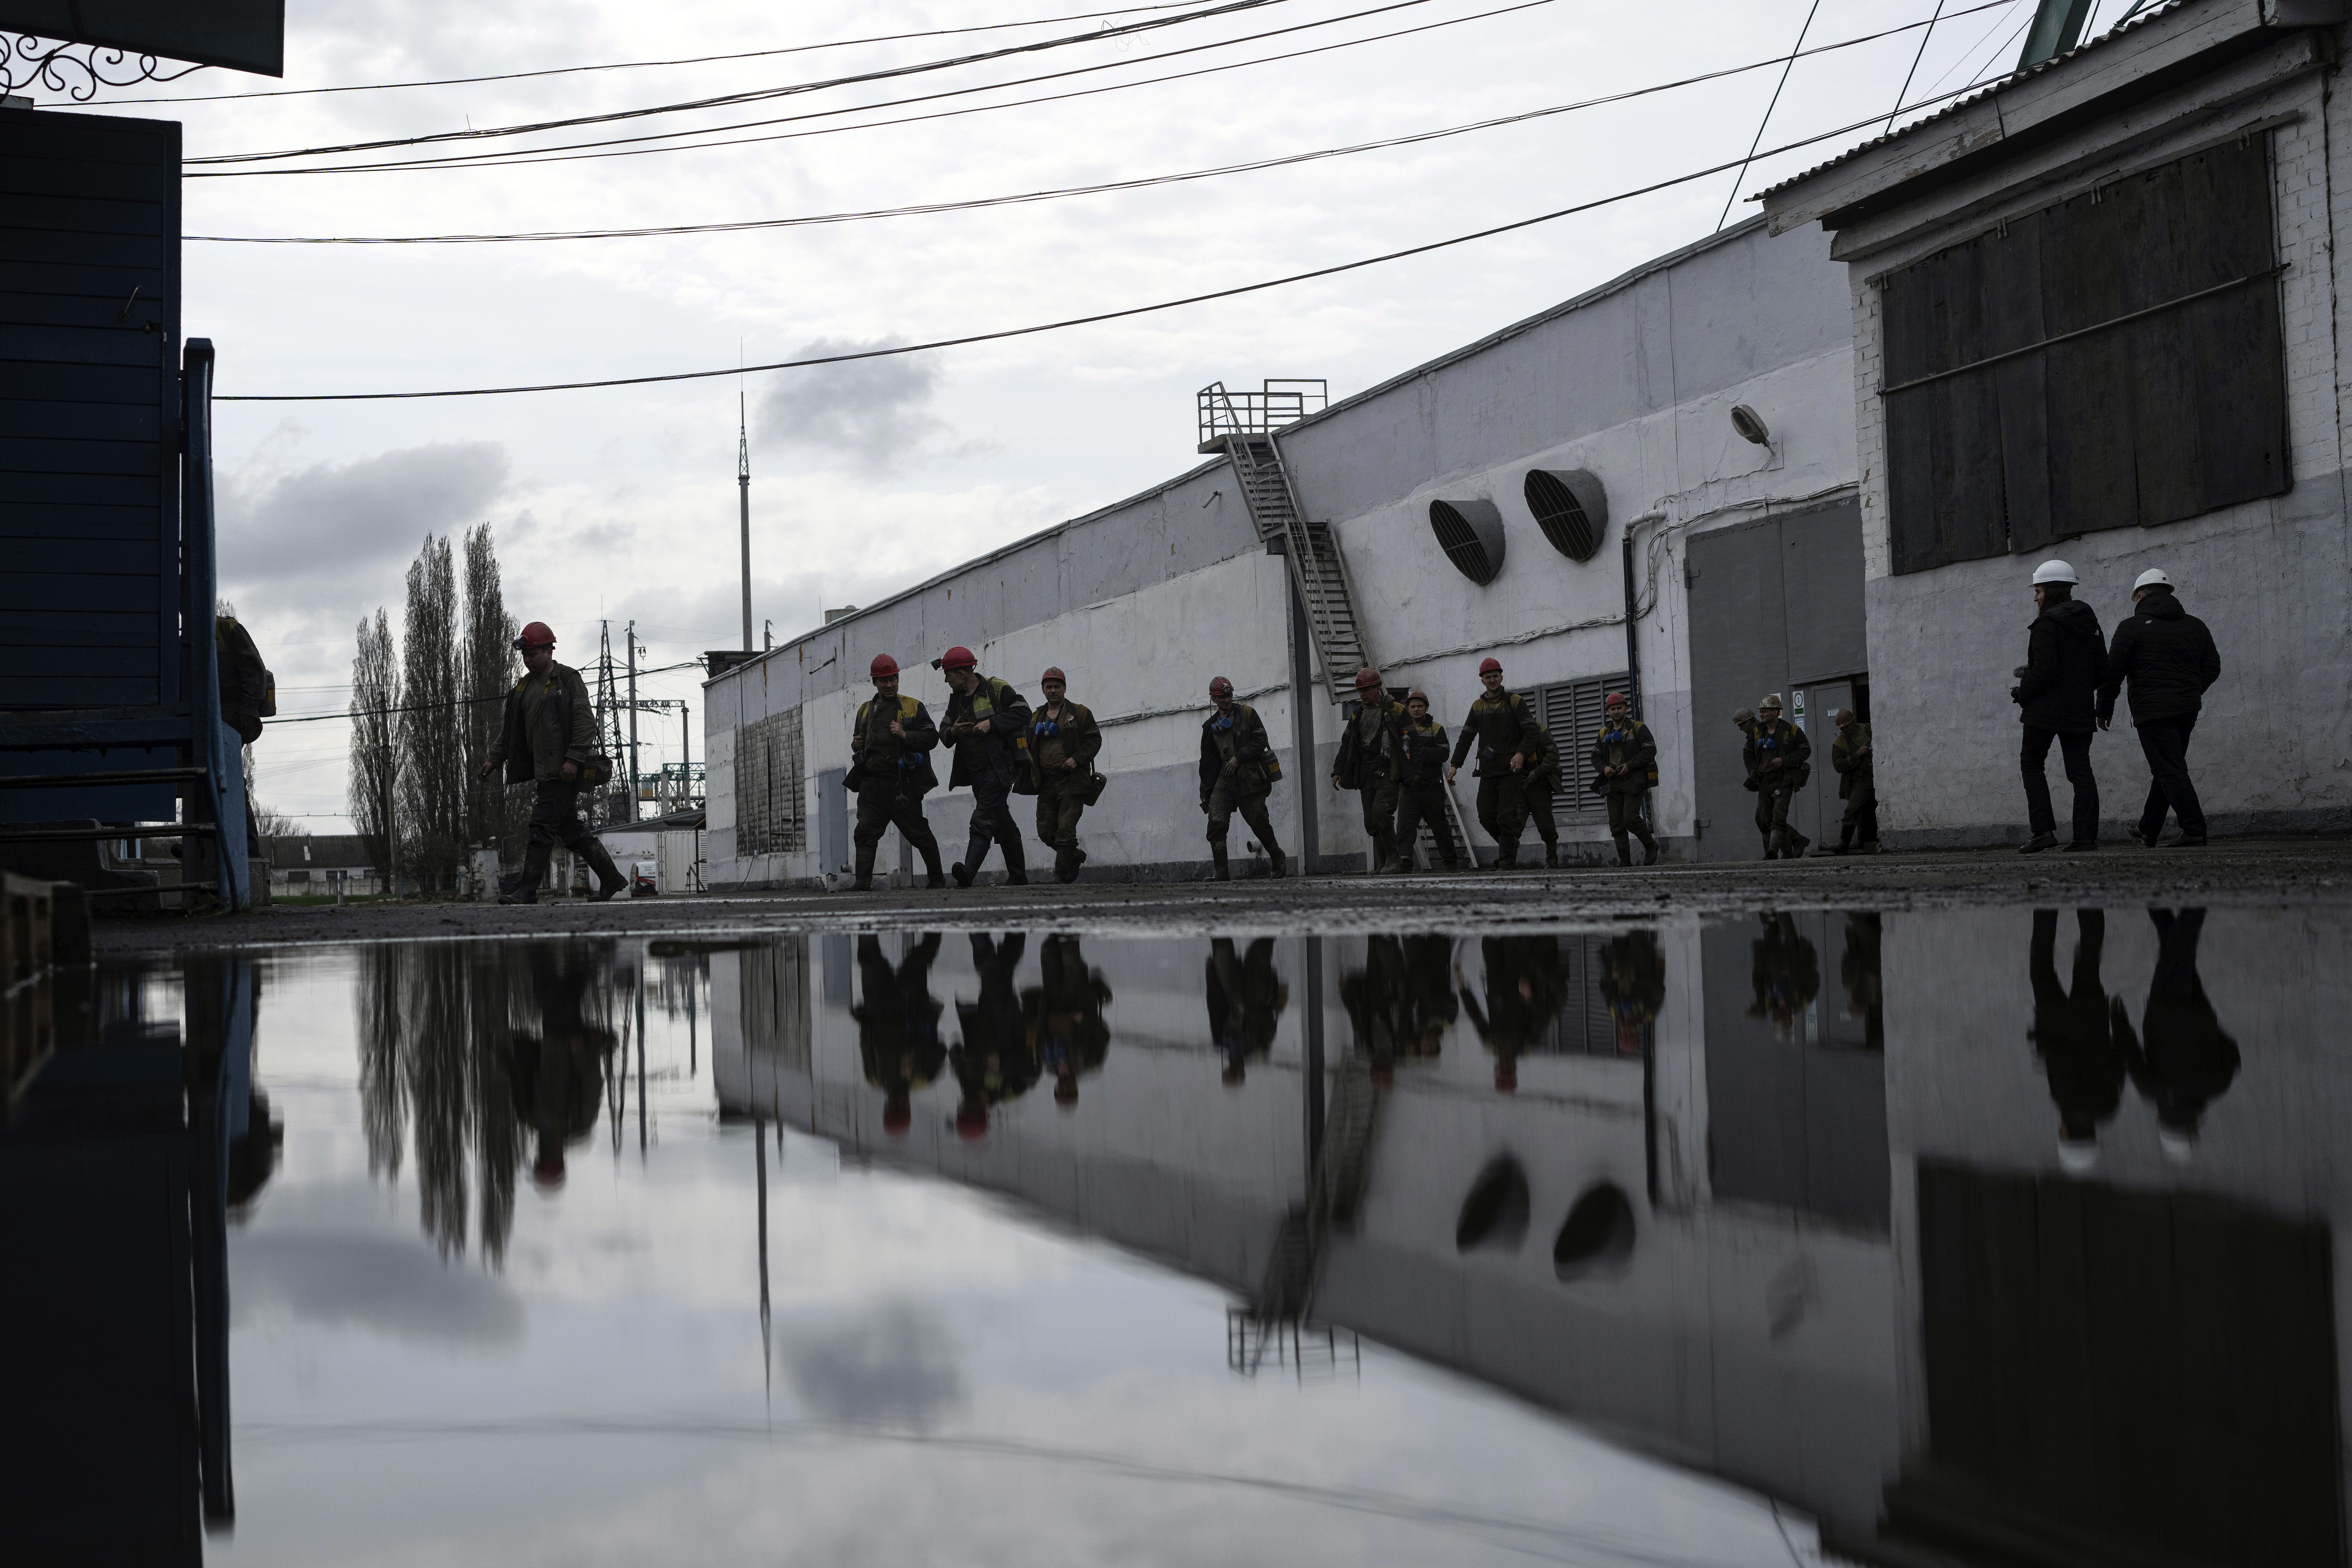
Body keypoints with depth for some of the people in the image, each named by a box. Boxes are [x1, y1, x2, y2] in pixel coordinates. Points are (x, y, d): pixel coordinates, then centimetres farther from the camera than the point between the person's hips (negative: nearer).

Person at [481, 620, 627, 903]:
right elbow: (510, 728, 23)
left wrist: (574, 759, -20)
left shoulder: (568, 679, -6)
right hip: (543, 771, 9)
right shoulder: (524, 686, 18)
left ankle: (527, 890, -10)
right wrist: (495, 759, 13)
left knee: (542, 827, -11)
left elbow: (586, 722, -13)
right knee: (571, 829, 11)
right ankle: (611, 879, 19)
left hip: (563, 770, -9)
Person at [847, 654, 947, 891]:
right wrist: (856, 744, 8)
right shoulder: (865, 710, 18)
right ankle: (863, 882, -14)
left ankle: (936, 878, 20)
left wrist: (906, 736, -18)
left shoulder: (913, 707, 4)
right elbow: (859, 738, 32)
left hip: (902, 784, -4)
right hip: (871, 781, 4)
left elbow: (932, 737, -4)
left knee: (919, 833, 3)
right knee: (865, 832, -10)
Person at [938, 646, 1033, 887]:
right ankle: (1018, 876, 22)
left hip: (998, 768, -8)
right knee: (1002, 824, 14)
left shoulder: (997, 689, -5)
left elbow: (1022, 712, -9)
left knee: (983, 821, -19)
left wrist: (992, 723, -17)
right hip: (975, 772, 8)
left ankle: (968, 873, -33)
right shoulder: (957, 700, 16)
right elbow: (945, 734, 16)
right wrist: (952, 732, -8)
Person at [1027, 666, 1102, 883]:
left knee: (1065, 830, -12)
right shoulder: (1036, 718, 18)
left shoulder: (1079, 713, 3)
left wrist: (1077, 759, -15)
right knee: (1045, 831, 2)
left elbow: (1094, 740, -1)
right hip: (1046, 782, 5)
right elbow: (1028, 746, 26)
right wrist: (1029, 762, 5)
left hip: (1072, 781, -5)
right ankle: (1075, 856, 25)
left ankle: (1061, 876, -8)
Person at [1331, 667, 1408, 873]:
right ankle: (1383, 864, 10)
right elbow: (1346, 745, 22)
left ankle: (1394, 859, -11)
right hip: (1366, 775, 6)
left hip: (1388, 772, -6)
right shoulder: (1357, 715, 17)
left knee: (1380, 812, -21)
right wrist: (1338, 771, 13)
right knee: (1371, 821, 3)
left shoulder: (1395, 710, -1)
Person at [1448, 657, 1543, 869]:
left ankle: (1507, 860, -4)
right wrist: (1455, 764, 8)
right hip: (1488, 770, 5)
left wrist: (1522, 753, -23)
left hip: (1511, 770, -5)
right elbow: (1466, 738, 17)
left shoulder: (1516, 702, 1)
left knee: (1506, 817, -10)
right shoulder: (1478, 707, 14)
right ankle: (1510, 846, 23)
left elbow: (1531, 731, -6)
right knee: (1486, 816, 1)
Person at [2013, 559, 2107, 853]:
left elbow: (2044, 670, -20)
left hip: (2046, 710, -7)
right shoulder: (2089, 622, 13)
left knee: (2032, 764, 4)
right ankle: (2086, 834, 0)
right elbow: (2102, 670, 13)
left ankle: (2043, 830, -6)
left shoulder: (2047, 624, -12)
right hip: (2079, 711, 7)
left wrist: (2022, 694, -6)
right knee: (2080, 769, 6)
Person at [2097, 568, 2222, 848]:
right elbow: (2212, 668, 15)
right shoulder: (2195, 626, 12)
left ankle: (2194, 829, -17)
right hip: (2187, 710, 6)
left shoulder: (2132, 627, -4)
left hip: (2152, 710, -6)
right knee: (2166, 770, 16)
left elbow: (2113, 671, -6)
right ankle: (2149, 831, 24)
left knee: (2171, 771, -7)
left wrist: (2105, 710, 4)